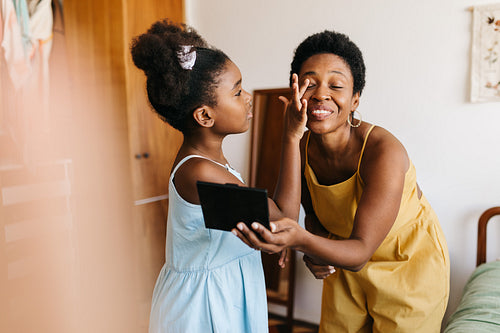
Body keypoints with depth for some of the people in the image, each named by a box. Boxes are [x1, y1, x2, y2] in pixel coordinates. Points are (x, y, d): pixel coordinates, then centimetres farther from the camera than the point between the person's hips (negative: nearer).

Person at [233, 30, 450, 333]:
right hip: (346, 262, 5)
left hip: (409, 265, -4)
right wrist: (315, 250, -20)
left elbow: (361, 252, -35)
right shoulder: (301, 150, -16)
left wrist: (301, 239, -54)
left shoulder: (385, 152, -32)